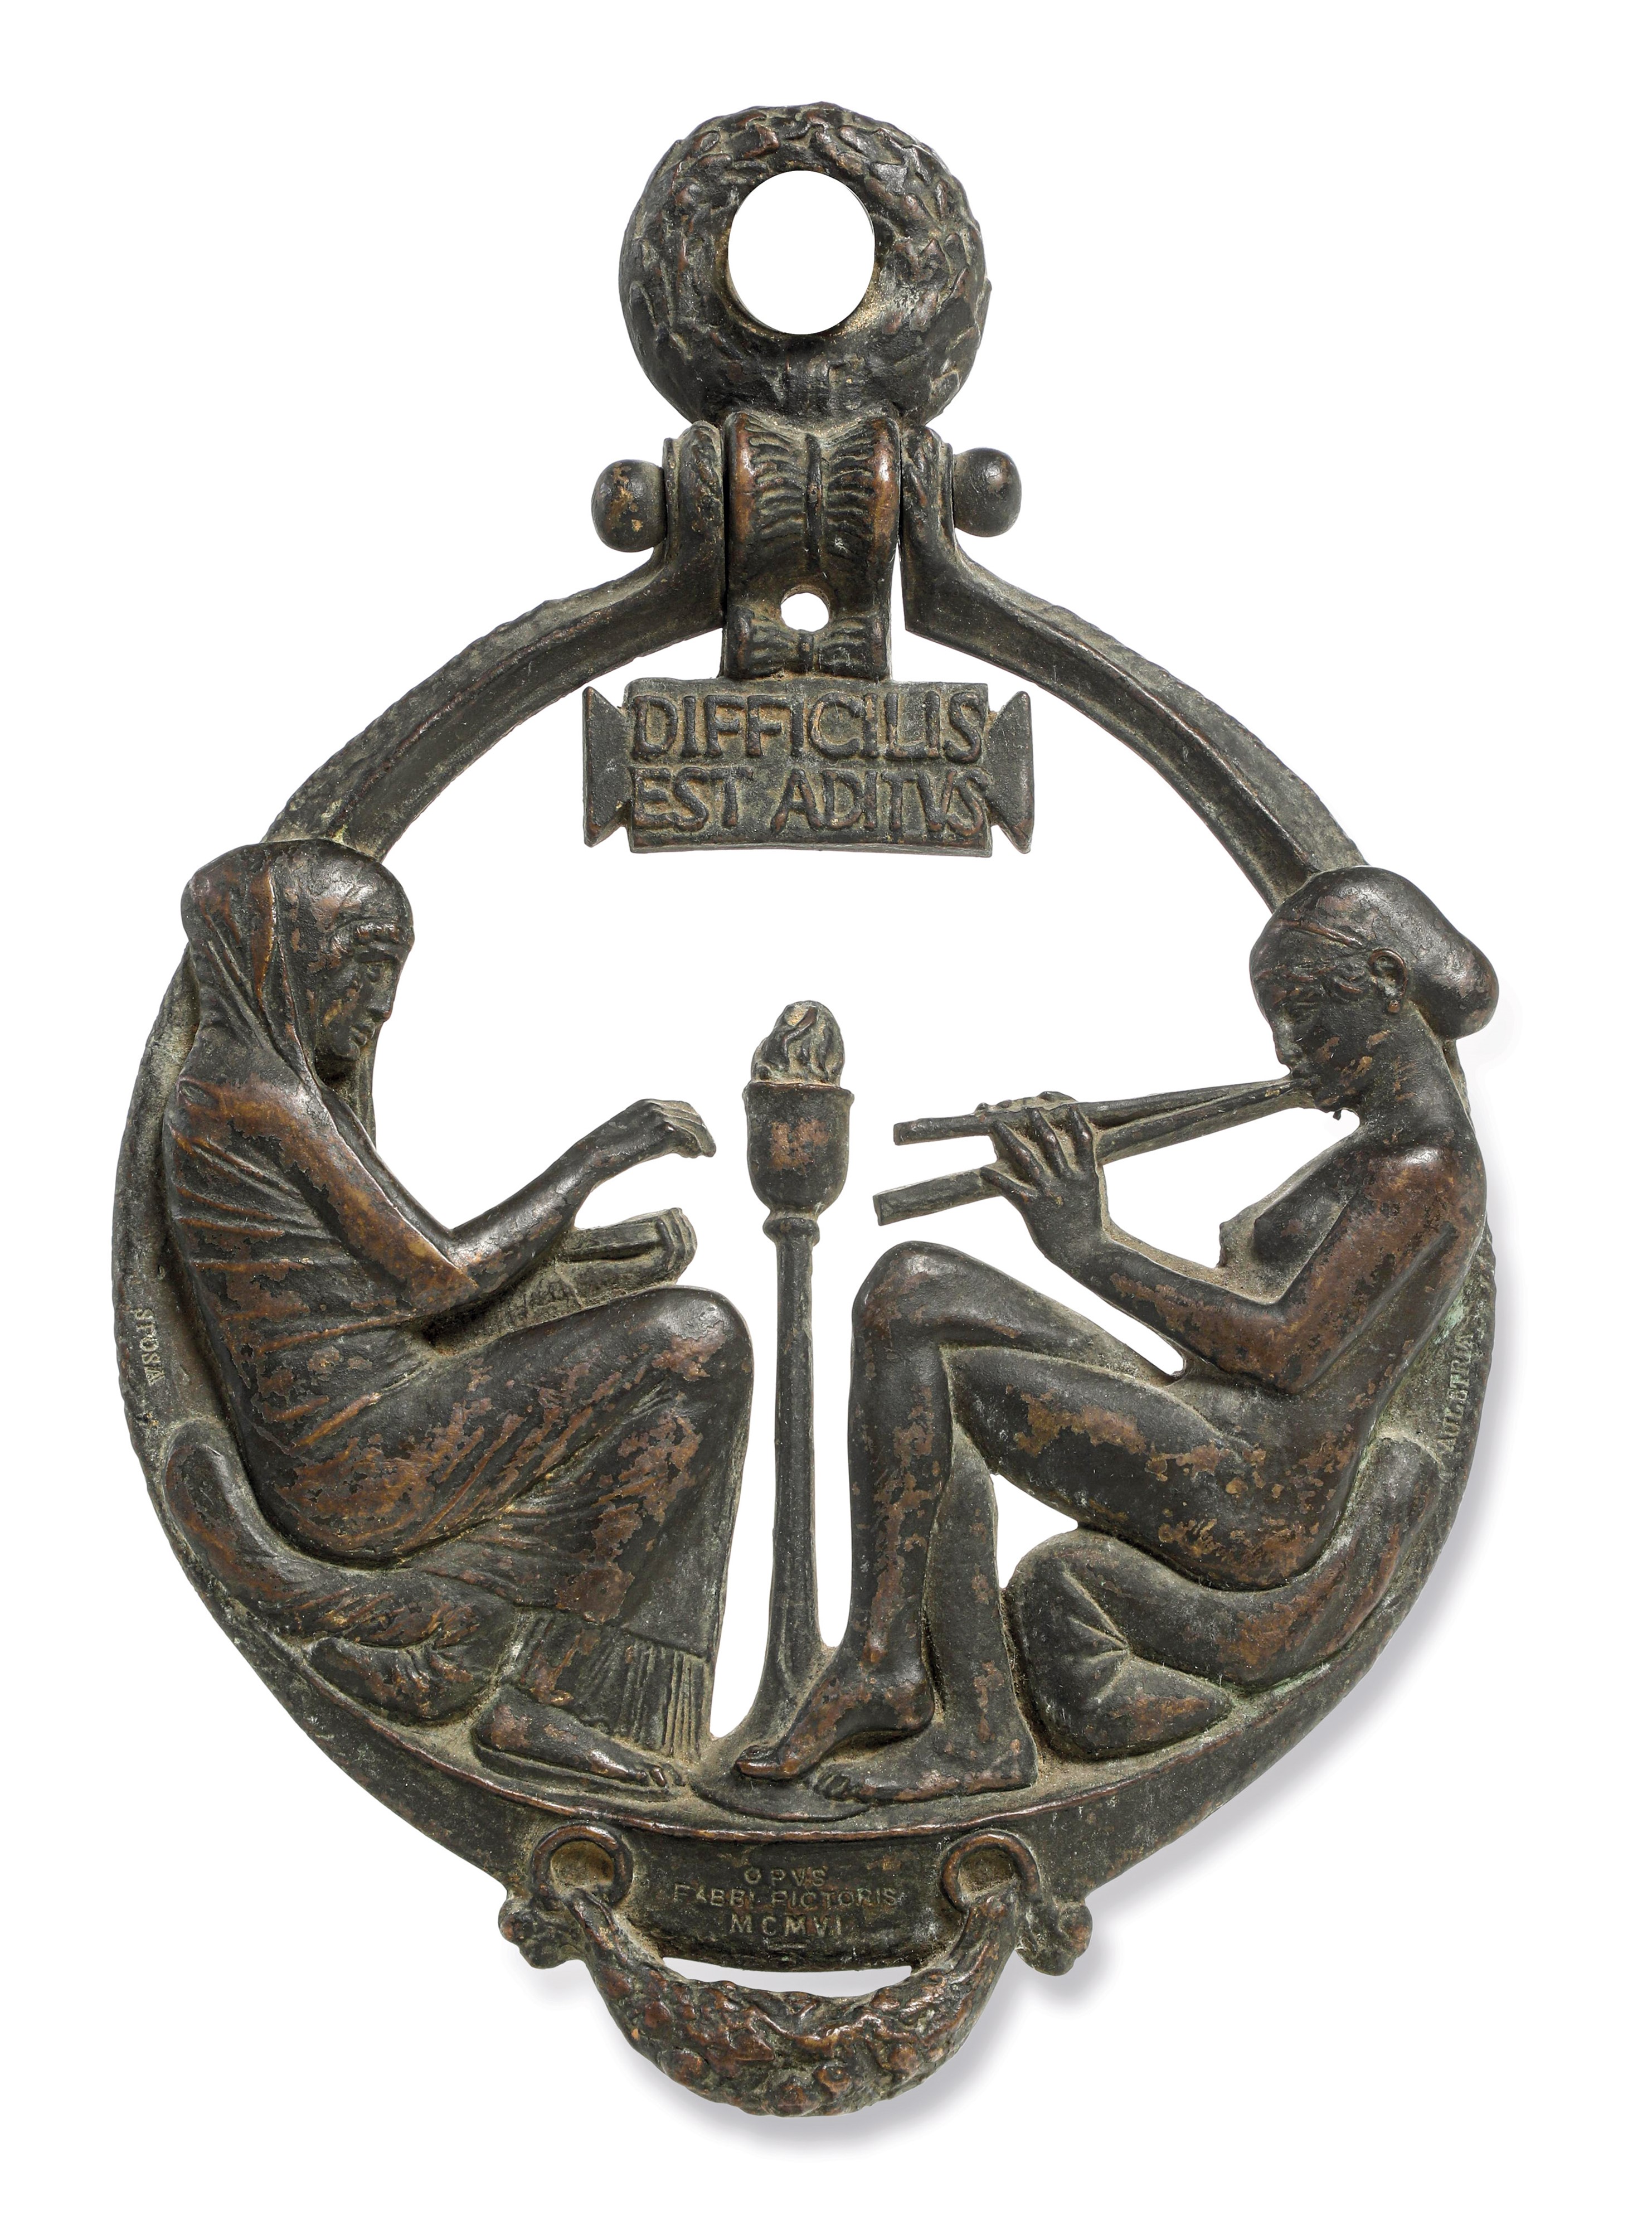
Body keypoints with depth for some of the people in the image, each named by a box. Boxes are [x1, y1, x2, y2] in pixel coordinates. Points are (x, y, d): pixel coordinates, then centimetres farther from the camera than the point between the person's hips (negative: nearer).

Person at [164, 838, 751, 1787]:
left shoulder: (249, 1084, 14)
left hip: (327, 1475, 10)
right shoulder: (265, 1101, -17)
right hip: (366, 1463, -10)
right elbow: (435, 1279, -15)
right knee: (696, 1342, -10)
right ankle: (537, 1691, -3)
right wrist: (599, 1153, -8)